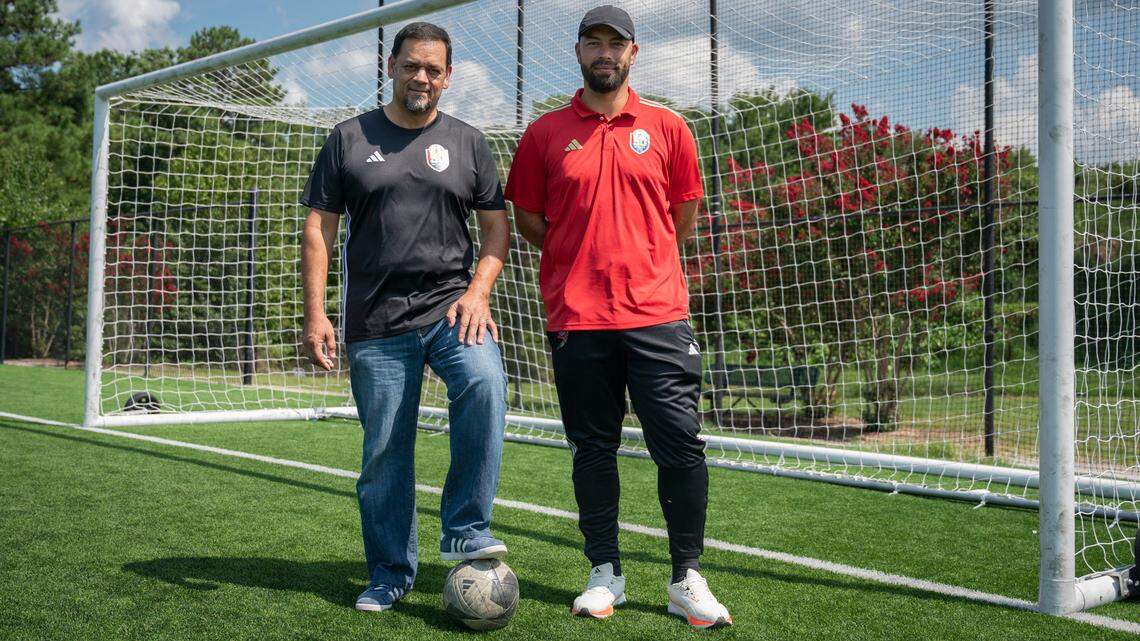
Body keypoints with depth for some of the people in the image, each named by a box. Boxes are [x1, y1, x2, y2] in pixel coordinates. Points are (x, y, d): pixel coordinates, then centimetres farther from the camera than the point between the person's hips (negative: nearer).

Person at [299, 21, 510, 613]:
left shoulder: (467, 142, 11)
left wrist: (477, 292, -6)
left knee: (484, 382, -29)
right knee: (384, 454, 3)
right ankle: (390, 575, 19)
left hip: (451, 305, 0)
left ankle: (464, 531, -16)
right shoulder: (350, 139, 9)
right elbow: (319, 229, 7)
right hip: (375, 322, 0)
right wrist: (315, 315, -2)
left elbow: (497, 226, 10)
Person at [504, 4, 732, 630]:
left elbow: (683, 213, 15)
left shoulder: (667, 127, 7)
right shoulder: (545, 133, 7)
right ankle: (604, 574, 20)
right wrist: (583, 260, 11)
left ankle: (687, 580, 9)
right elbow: (527, 218, 13)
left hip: (656, 313, 0)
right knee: (593, 448, 8)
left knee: (680, 445, -3)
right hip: (576, 318, 1)